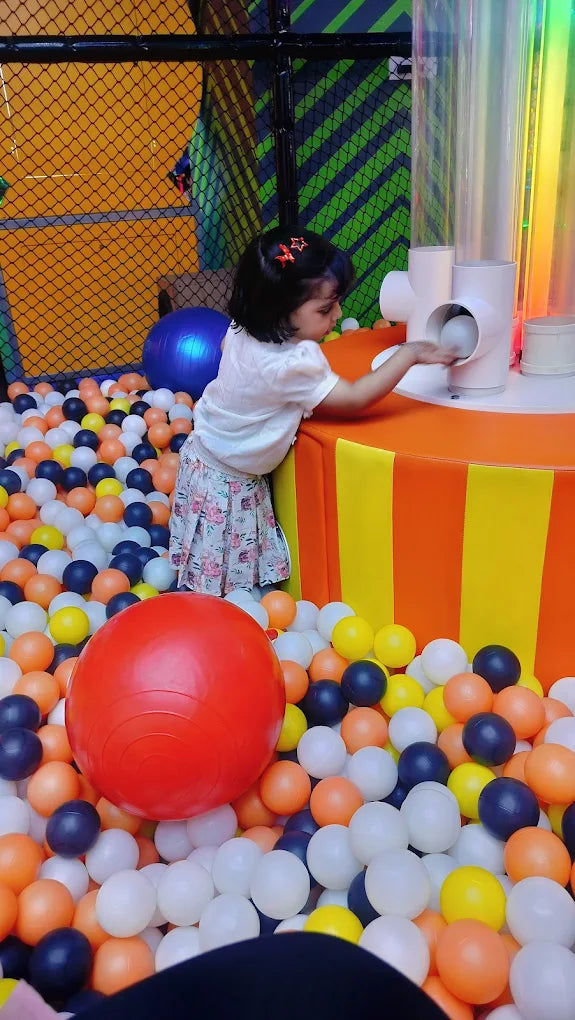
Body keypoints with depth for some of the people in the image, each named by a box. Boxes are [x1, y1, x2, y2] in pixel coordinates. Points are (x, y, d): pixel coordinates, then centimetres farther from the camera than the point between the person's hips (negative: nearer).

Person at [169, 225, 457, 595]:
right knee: (218, 581, 6)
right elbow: (353, 399, -24)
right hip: (228, 485, -8)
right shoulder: (290, 366, -32)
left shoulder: (244, 332, -7)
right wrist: (409, 354, -19)